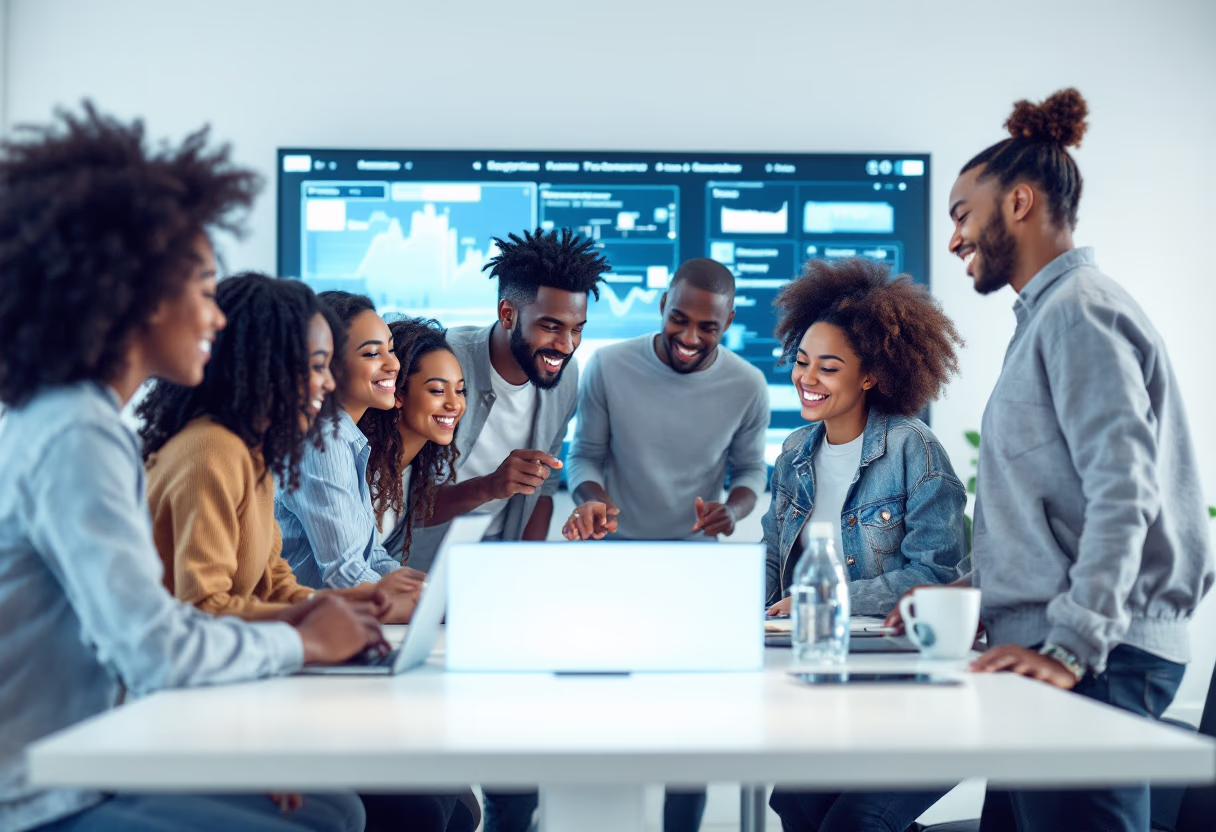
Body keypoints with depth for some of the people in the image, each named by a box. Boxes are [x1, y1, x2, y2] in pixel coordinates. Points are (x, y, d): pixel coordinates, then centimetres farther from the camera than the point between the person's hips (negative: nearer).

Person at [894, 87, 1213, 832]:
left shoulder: (1080, 310, -10)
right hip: (1047, 643, 10)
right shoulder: (1046, 316, 22)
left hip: (1099, 660, -10)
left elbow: (1124, 494, -21)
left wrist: (1073, 647, -26)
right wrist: (968, 589, 19)